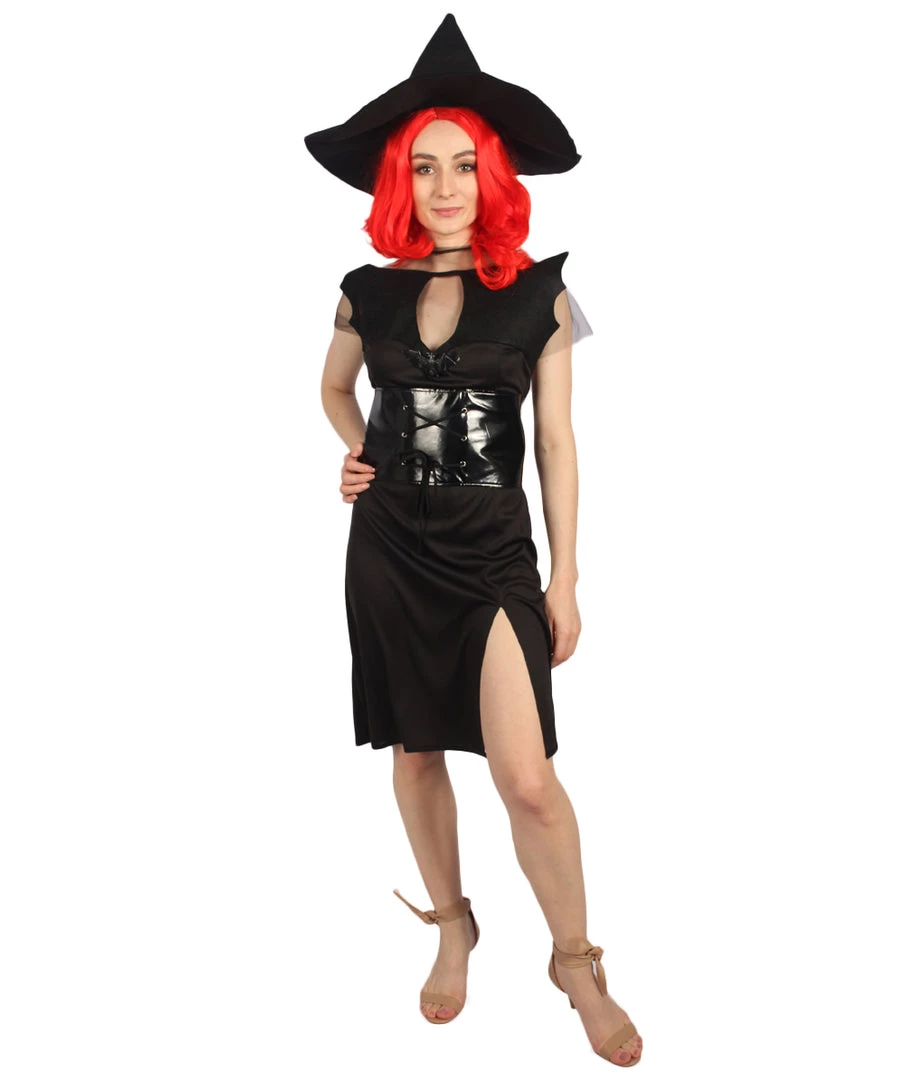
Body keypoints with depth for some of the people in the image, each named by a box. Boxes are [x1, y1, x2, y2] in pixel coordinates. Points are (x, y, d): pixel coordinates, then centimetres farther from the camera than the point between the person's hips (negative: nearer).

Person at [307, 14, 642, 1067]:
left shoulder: (539, 296, -3)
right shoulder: (369, 292, 2)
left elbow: (556, 442, -1)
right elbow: (334, 388, 22)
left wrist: (566, 577, -1)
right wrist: (359, 453, 1)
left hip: (494, 553, -2)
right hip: (390, 549, 3)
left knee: (526, 781, -9)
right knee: (415, 752, 12)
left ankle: (577, 962, 13)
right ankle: (452, 927, 33)